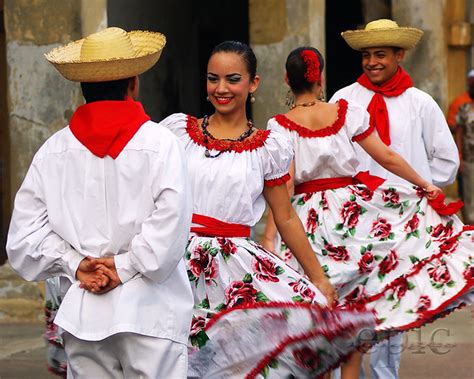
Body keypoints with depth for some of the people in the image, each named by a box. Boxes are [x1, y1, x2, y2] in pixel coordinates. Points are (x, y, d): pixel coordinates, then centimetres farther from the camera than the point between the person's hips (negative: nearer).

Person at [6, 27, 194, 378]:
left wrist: (75, 265, -1)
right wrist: (125, 266, -10)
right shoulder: (159, 142, -4)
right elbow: (172, 219, -17)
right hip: (148, 310, -3)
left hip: (82, 311, 4)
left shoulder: (52, 150, 6)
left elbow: (23, 236, 3)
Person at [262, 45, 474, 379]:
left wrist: (269, 236, -17)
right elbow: (387, 157, -2)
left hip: (309, 218, -1)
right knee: (353, 306, 11)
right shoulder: (347, 111, -4)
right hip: (353, 206, 1)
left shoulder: (280, 126, -8)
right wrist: (426, 185, 10)